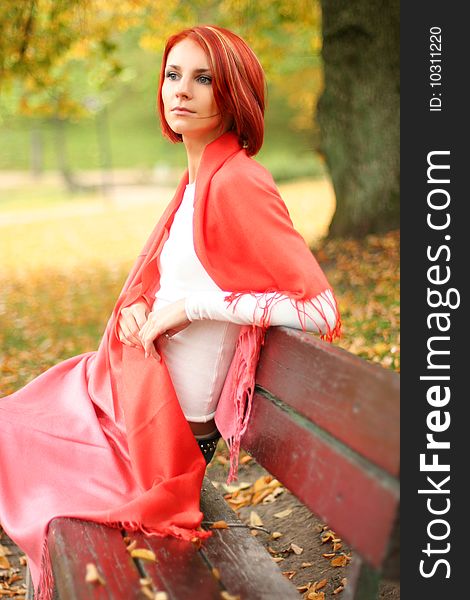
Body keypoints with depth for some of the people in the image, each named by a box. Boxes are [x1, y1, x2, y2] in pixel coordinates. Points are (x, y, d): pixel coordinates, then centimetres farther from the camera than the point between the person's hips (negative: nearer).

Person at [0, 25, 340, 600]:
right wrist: (140, 304, -3)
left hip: (169, 419, -8)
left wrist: (188, 306, -23)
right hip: (139, 387, 8)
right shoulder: (200, 177, 6)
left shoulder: (237, 183, -21)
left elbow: (318, 308, -27)